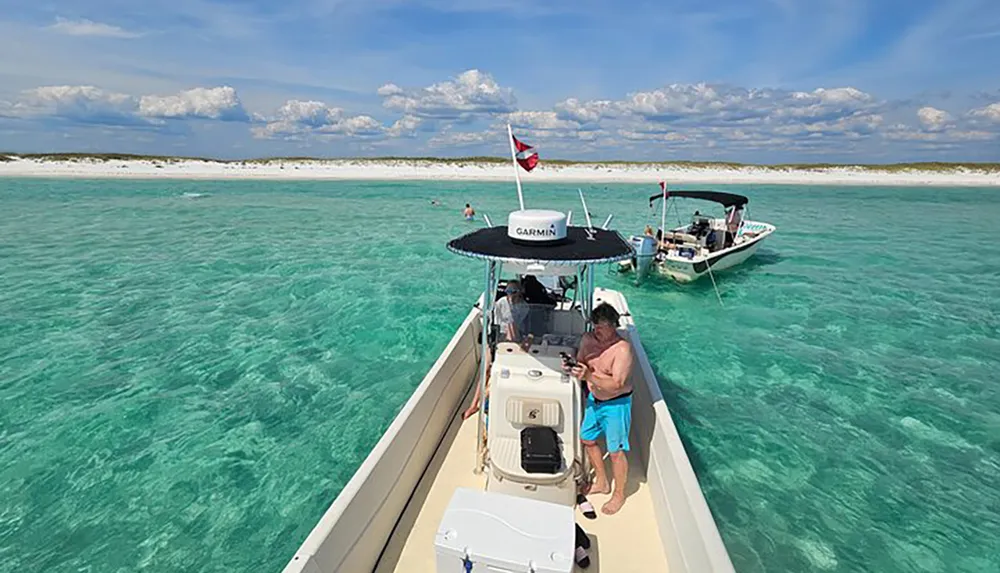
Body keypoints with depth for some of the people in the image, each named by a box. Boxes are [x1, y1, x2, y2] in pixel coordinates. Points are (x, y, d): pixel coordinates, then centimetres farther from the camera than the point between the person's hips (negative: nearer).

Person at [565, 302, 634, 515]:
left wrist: (589, 376, -39)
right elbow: (581, 362, 7)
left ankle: (619, 495, 31)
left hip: (616, 404, -7)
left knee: (616, 451, 6)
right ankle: (602, 483, 42)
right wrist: (572, 367, -16)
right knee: (587, 439, 20)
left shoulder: (622, 349, -25)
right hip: (594, 399, 8)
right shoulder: (588, 339, -6)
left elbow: (616, 384, -29)